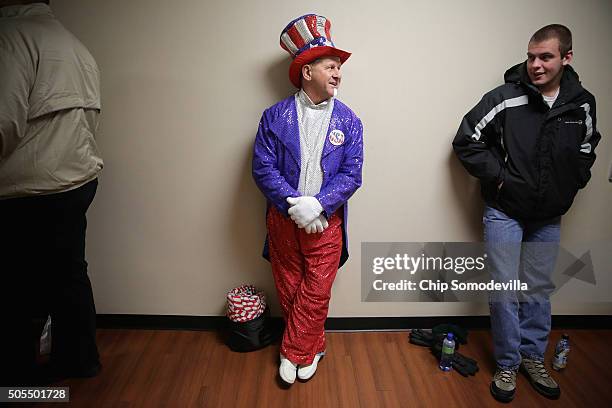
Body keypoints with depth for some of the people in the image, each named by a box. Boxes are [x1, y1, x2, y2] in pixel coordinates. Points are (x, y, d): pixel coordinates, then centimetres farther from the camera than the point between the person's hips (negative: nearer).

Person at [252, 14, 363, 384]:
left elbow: (351, 174, -6)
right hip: (283, 218, 1)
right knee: (288, 291, 13)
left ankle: (294, 353, 28)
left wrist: (317, 205, -19)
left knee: (316, 293, 5)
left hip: (325, 221, 0)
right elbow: (263, 168, -7)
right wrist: (294, 204, -19)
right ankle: (313, 347, 37)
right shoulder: (275, 116, -2)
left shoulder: (348, 121, 0)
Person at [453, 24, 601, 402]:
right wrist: (498, 177, -12)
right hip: (505, 213, -4)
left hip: (549, 218, 4)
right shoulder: (505, 98, -14)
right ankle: (508, 364, 22)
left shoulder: (583, 103, -1)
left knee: (539, 290, 15)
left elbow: (586, 151, 16)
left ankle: (533, 357, 34)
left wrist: (570, 188, 5)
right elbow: (466, 142, -9)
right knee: (505, 292, 3)